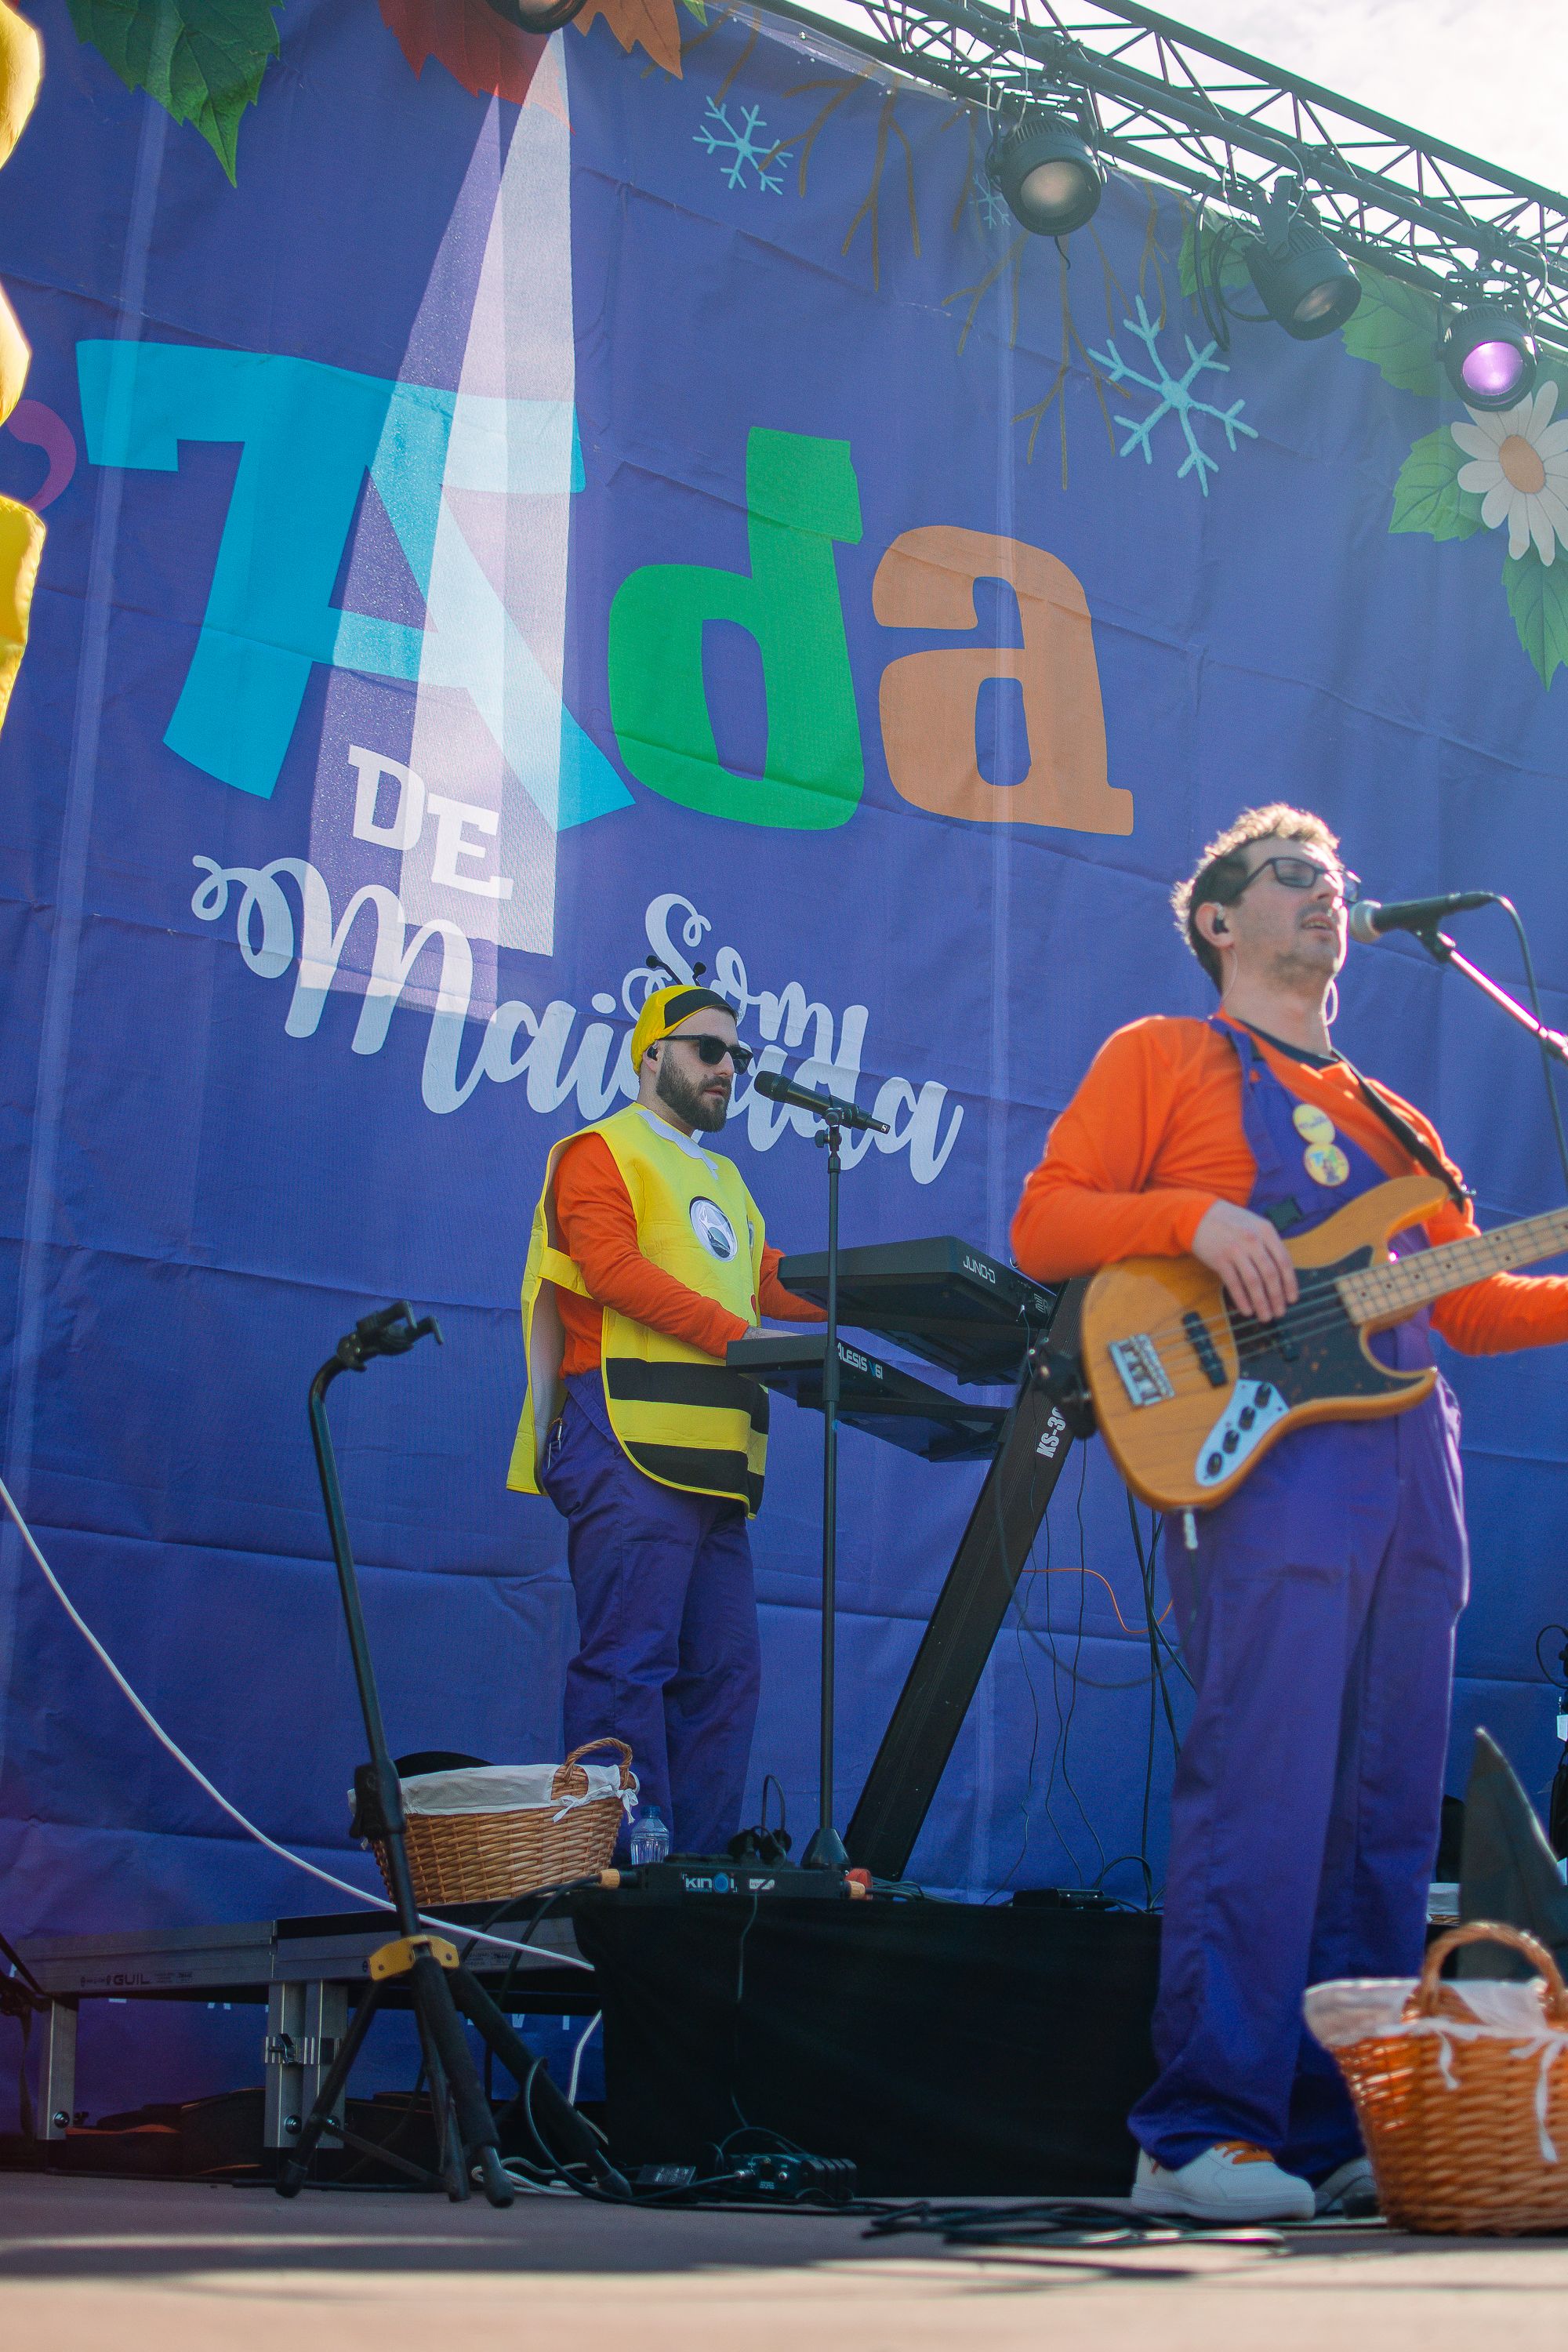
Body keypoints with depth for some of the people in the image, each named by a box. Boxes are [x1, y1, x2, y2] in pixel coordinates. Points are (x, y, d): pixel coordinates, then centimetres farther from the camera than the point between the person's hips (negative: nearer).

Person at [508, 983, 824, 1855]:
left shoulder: (725, 1178, 30)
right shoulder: (604, 1151, 5)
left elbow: (774, 1283, 19)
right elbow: (612, 1266, -11)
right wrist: (735, 1333, -20)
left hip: (713, 1456, 8)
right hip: (632, 1438, -8)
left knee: (726, 1669, 4)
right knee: (631, 1659, -13)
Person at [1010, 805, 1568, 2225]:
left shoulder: (1387, 1118, 28)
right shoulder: (1163, 1059, 11)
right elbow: (1042, 1224, 2)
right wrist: (1193, 1215, -14)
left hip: (1410, 1479, 7)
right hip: (1261, 1465, -7)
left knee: (1389, 1820, 5)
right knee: (1260, 1808, -14)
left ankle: (1344, 2132, 10)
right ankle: (1205, 2134, -10)